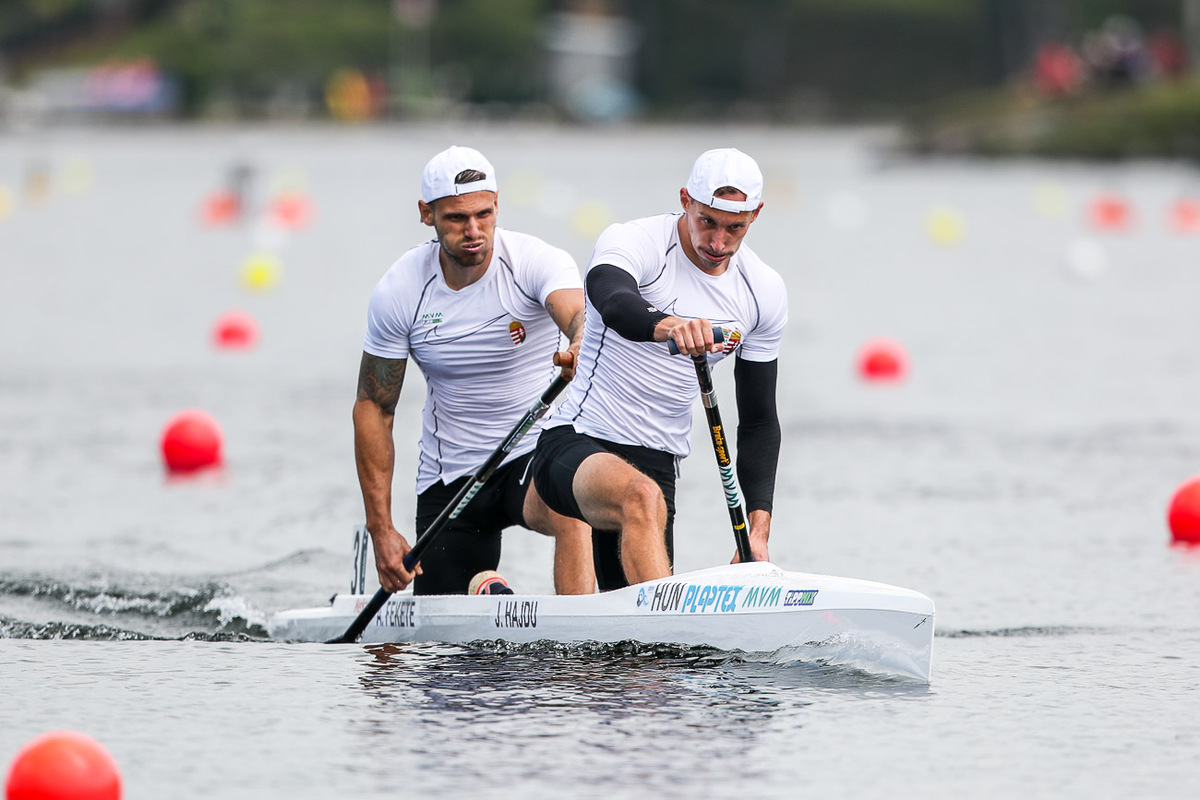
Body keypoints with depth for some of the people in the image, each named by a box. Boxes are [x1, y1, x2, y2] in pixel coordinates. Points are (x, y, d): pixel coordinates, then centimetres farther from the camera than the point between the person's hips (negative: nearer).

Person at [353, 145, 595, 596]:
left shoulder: (535, 261, -15)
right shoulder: (398, 293, -9)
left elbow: (577, 314, -37)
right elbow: (372, 409, -2)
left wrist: (583, 343, -63)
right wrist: (381, 530, -6)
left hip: (537, 453, -3)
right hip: (449, 480, 3)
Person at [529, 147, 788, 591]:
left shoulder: (764, 291, 5)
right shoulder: (633, 242, -12)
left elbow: (758, 420, 10)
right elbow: (614, 302, -37)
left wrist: (758, 529, 0)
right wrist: (666, 325, -59)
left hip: (657, 464, 7)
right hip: (574, 444, -7)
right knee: (641, 497, -38)